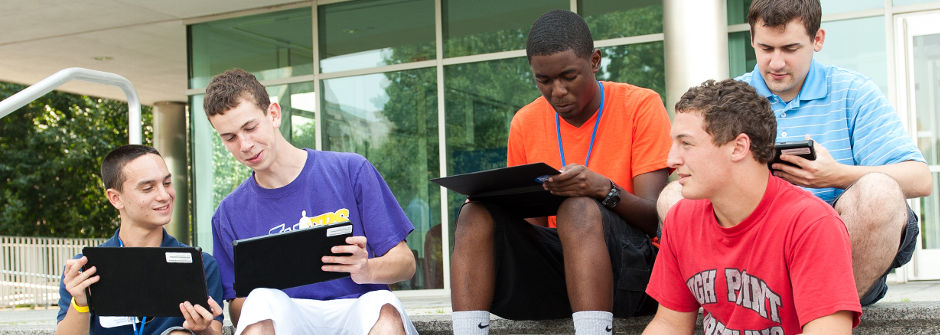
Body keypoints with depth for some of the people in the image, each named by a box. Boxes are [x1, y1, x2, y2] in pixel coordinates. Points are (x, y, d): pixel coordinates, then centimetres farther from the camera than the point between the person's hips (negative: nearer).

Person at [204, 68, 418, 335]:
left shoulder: (350, 170, 3)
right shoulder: (230, 214, 10)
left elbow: (405, 262, 3)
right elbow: (238, 307, 10)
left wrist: (366, 270, -20)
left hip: (358, 313, -1)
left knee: (383, 307, -35)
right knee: (262, 300, -33)